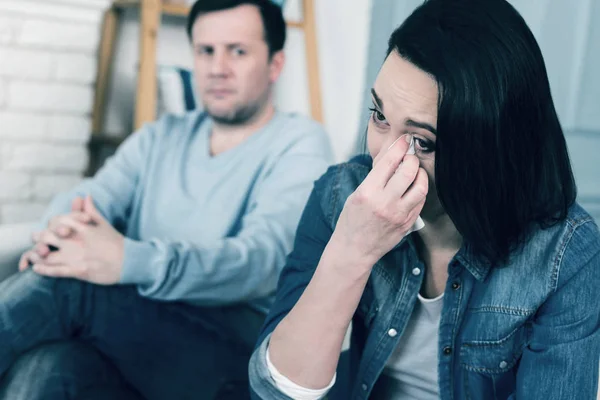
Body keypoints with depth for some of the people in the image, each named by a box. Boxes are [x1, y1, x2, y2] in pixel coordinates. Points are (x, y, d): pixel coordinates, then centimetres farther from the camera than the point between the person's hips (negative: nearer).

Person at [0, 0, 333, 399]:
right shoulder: (161, 137, 18)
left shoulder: (300, 143, 0)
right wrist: (61, 229, -23)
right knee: (41, 362, -32)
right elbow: (92, 196, 3)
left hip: (236, 343, -4)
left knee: (62, 286, -28)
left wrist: (130, 260, -33)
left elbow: (263, 260, -18)